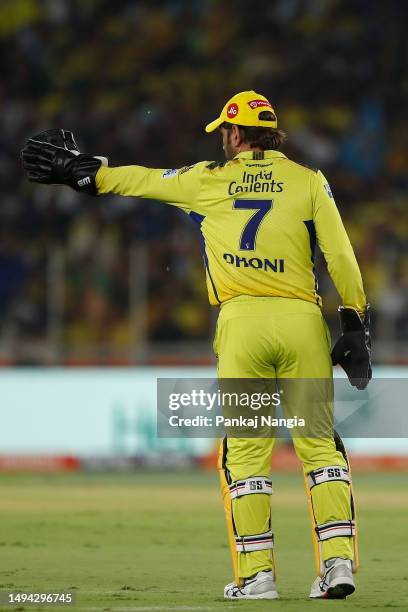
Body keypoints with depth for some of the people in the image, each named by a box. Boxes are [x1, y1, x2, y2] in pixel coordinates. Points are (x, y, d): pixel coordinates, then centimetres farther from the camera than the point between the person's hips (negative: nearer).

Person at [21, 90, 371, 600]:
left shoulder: (209, 180, 10)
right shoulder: (308, 181, 9)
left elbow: (140, 180, 21)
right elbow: (340, 256, 2)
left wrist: (76, 169, 35)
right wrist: (357, 328, 5)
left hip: (242, 321, 0)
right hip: (302, 322, 1)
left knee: (244, 452, 4)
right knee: (320, 445, 4)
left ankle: (256, 573, 0)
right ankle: (338, 562, -6)